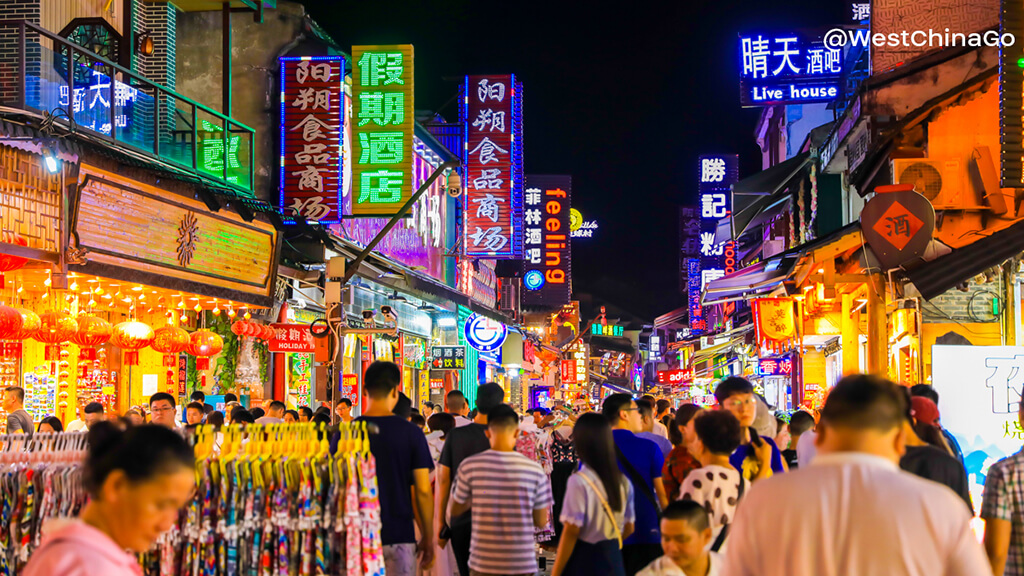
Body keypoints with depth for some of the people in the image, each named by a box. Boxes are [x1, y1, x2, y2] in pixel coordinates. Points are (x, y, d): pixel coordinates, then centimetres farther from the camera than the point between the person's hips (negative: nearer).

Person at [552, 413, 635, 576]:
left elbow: (571, 531, -16)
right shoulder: (623, 482, 3)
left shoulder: (579, 482, -16)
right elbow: (628, 528, 11)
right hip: (614, 562, 6)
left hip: (583, 562, -6)